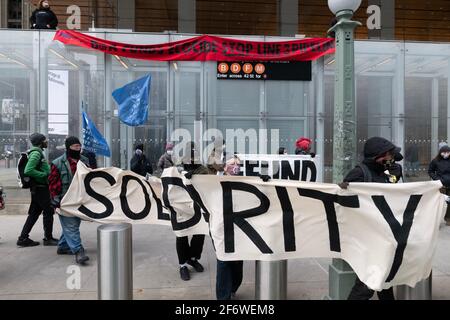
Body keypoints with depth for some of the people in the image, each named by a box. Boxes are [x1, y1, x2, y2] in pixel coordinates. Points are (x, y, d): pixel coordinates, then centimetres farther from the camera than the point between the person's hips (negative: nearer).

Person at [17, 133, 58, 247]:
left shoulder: (38, 152, 16)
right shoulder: (36, 153, -16)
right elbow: (28, 170, -26)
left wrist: (48, 171, 11)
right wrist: (45, 174, -21)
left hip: (38, 188, 10)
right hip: (40, 187, -10)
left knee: (34, 213, 13)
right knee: (48, 212, 0)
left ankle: (23, 238, 18)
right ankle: (48, 238, 10)